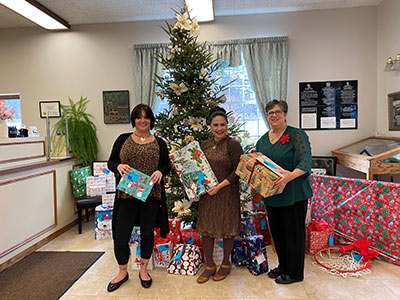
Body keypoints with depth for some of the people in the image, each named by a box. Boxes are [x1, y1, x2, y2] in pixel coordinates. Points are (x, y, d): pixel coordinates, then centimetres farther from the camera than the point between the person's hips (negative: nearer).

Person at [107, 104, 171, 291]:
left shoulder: (159, 143, 6)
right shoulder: (123, 140, 5)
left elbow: (167, 165, 10)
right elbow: (110, 162, 7)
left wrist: (160, 171, -12)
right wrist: (118, 166, -15)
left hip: (151, 195, 0)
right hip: (126, 194, 0)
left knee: (147, 233, 12)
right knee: (120, 236, 4)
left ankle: (143, 269, 34)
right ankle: (122, 272, 29)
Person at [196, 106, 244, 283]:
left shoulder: (233, 145, -8)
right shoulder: (205, 145, 8)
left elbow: (238, 171, -12)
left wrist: (219, 186, -17)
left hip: (227, 194, -5)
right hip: (207, 193, 5)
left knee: (227, 229, 9)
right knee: (205, 229, 10)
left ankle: (225, 264, 30)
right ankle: (209, 266, 27)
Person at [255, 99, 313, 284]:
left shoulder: (297, 135, -7)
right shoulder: (262, 140, 12)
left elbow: (305, 162, -17)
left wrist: (291, 175, -35)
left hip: (293, 194, -6)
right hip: (271, 195, 7)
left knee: (294, 232, 4)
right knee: (276, 231, 17)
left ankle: (294, 272, 22)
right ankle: (283, 265, 36)